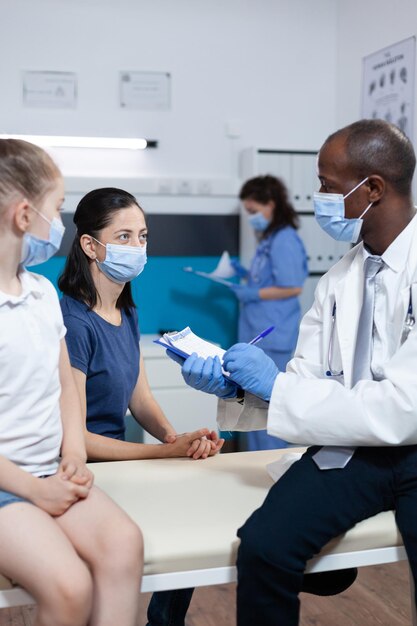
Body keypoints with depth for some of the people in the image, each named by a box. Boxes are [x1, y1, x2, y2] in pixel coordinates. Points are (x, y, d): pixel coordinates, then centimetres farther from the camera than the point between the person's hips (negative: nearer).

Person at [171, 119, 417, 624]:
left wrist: (275, 385, -17)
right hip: (349, 446, 5)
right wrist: (232, 383, -10)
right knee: (262, 547, -19)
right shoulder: (339, 279, 8)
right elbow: (305, 382, 8)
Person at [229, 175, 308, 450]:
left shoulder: (284, 240, -15)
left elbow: (293, 287, -20)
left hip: (273, 337, -10)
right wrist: (247, 275, 12)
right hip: (259, 334, 10)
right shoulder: (269, 239, 14)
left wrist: (253, 294, -16)